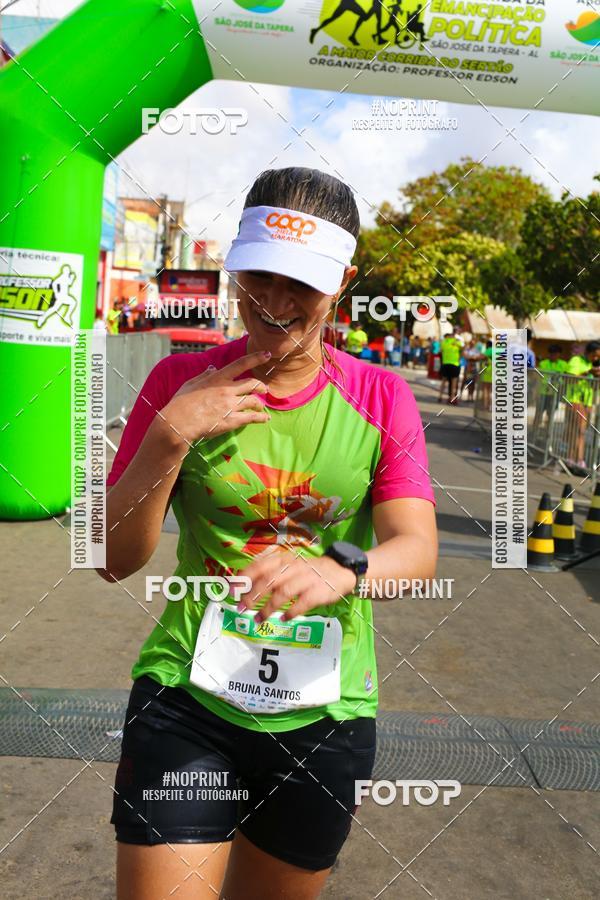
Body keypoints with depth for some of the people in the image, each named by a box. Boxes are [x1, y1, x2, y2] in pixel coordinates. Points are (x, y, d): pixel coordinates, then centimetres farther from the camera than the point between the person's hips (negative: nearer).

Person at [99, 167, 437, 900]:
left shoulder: (381, 398, -3)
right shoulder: (181, 382, -5)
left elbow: (418, 549, -15)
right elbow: (114, 560, -6)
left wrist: (344, 570, -37)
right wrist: (169, 438, -20)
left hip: (326, 714, 2)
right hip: (188, 698, -1)